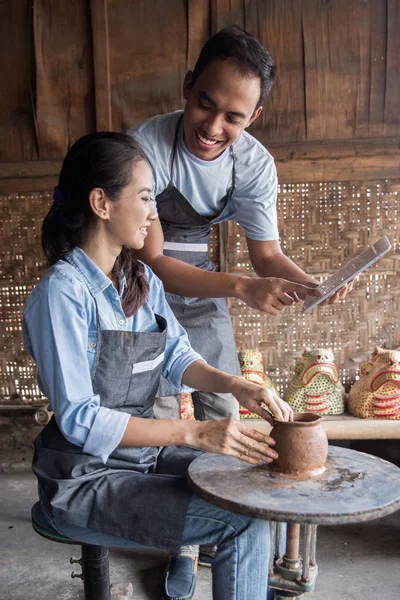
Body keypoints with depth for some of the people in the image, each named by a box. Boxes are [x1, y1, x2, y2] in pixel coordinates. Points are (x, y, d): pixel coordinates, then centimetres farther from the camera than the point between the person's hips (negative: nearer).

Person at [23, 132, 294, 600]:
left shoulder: (143, 279, 4)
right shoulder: (62, 292, -21)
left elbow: (178, 358, 5)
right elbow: (79, 419, -24)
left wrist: (235, 385, -14)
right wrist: (194, 433, -28)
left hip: (144, 452, 8)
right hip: (84, 479, -7)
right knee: (245, 523, -17)